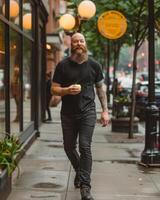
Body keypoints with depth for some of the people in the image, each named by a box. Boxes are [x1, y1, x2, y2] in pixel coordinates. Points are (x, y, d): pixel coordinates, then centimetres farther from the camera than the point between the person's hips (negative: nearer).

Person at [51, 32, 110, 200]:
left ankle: (85, 186, -8)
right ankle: (79, 171, 41)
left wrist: (105, 111, 4)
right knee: (69, 147, 12)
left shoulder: (93, 65, 2)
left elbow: (100, 88, 10)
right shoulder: (63, 65, -2)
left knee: (85, 147, -10)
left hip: (87, 112, -1)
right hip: (68, 113, 2)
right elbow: (54, 89, 0)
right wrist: (67, 90, -21)